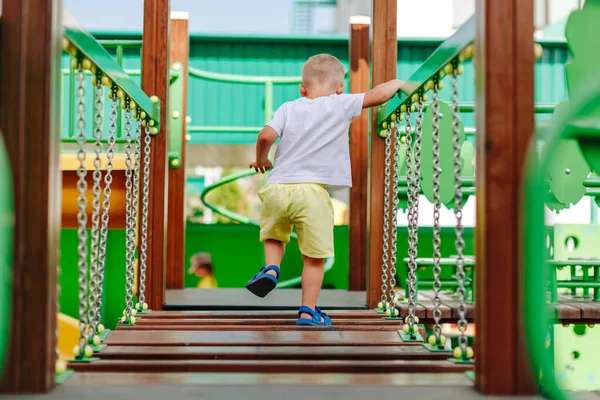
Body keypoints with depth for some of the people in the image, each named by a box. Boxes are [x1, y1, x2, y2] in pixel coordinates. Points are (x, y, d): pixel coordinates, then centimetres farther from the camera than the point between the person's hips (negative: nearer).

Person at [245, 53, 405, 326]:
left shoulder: (289, 108, 12)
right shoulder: (341, 105, 6)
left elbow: (266, 135, 0)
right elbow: (379, 95, 7)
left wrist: (261, 160, 18)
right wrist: (397, 83, 27)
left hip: (278, 186, 3)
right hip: (312, 191, -3)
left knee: (274, 235, 30)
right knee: (314, 256, 8)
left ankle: (271, 268, 6)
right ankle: (308, 311, 11)